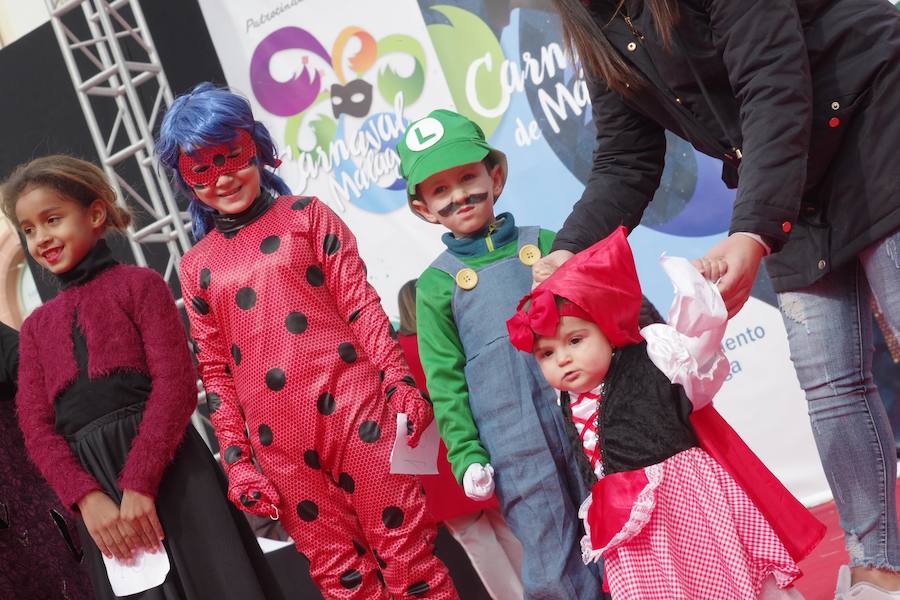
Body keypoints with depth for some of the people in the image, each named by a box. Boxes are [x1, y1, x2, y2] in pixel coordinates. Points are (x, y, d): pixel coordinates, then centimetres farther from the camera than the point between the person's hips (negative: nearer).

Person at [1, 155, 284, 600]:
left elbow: (175, 383, -8)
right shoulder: (37, 326, 17)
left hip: (166, 470, -4)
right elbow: (36, 426, 6)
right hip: (93, 484, 4)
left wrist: (139, 484, -18)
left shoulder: (139, 284, 3)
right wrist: (87, 498, -11)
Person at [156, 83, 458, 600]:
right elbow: (215, 370, 12)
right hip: (280, 444, 2)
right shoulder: (197, 267, 12)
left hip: (352, 407, -2)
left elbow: (361, 303, 2)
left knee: (408, 553, -1)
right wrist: (237, 458, 6)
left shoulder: (305, 216, 7)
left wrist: (400, 382, -8)